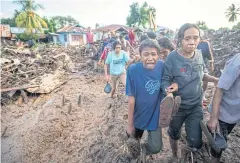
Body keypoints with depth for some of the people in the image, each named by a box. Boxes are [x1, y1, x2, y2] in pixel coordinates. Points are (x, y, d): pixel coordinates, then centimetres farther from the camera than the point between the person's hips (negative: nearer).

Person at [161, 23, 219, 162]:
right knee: (174, 134, 23)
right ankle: (175, 156, 55)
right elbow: (165, 80, -19)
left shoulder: (199, 54, -6)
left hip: (196, 105, 3)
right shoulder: (172, 57, -21)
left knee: (196, 143, 7)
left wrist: (217, 80, -5)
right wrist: (170, 95, -36)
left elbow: (201, 75, 9)